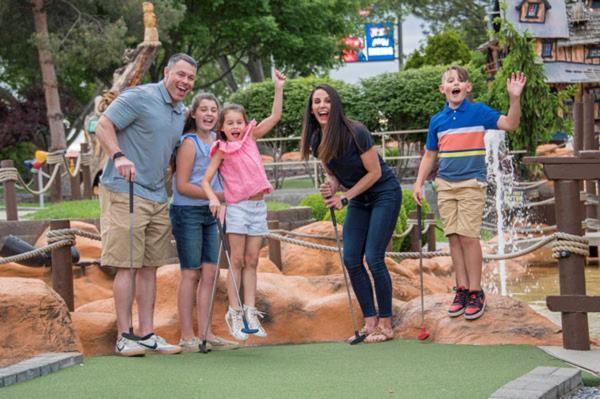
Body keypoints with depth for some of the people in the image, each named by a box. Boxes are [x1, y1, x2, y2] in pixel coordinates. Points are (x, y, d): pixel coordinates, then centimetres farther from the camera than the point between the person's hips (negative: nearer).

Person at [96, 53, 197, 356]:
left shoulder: (181, 113, 16)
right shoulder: (139, 98, -9)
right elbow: (103, 126, -11)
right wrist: (118, 156, -28)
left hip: (157, 197, 8)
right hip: (125, 191, -8)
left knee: (150, 266, 8)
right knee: (127, 265, -7)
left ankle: (147, 334, 12)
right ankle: (124, 336, -4)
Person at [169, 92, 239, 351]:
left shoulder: (214, 140, 12)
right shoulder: (189, 143, -11)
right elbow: (182, 186, -16)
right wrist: (217, 195, -16)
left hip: (209, 213, 7)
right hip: (187, 212, -7)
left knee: (209, 273, 6)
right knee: (191, 273, -4)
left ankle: (205, 334, 11)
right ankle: (187, 337, 1)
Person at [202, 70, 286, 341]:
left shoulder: (251, 138, 9)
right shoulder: (222, 150, -3)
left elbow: (275, 117, 8)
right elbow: (206, 180, -6)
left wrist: (279, 87, 3)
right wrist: (213, 199, -23)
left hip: (258, 206, 4)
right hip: (237, 206, -4)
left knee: (252, 261, 5)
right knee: (237, 260, -3)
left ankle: (250, 312, 5)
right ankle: (234, 313, -1)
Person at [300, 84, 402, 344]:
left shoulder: (355, 133, -24)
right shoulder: (317, 141, -4)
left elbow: (375, 172, -18)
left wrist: (345, 197, -18)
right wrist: (331, 188, -15)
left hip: (384, 194, -7)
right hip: (359, 200, 7)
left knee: (373, 258, -12)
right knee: (351, 259, -1)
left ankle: (386, 325, -3)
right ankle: (370, 322, 9)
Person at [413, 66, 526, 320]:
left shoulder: (478, 112, -2)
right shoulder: (437, 121, 8)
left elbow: (510, 124, -11)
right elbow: (430, 156, 16)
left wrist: (514, 98, -25)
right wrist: (419, 183, 8)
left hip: (471, 184, -4)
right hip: (445, 185, 4)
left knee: (468, 236, -8)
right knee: (454, 238, 4)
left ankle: (475, 292, 0)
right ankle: (462, 289, 12)